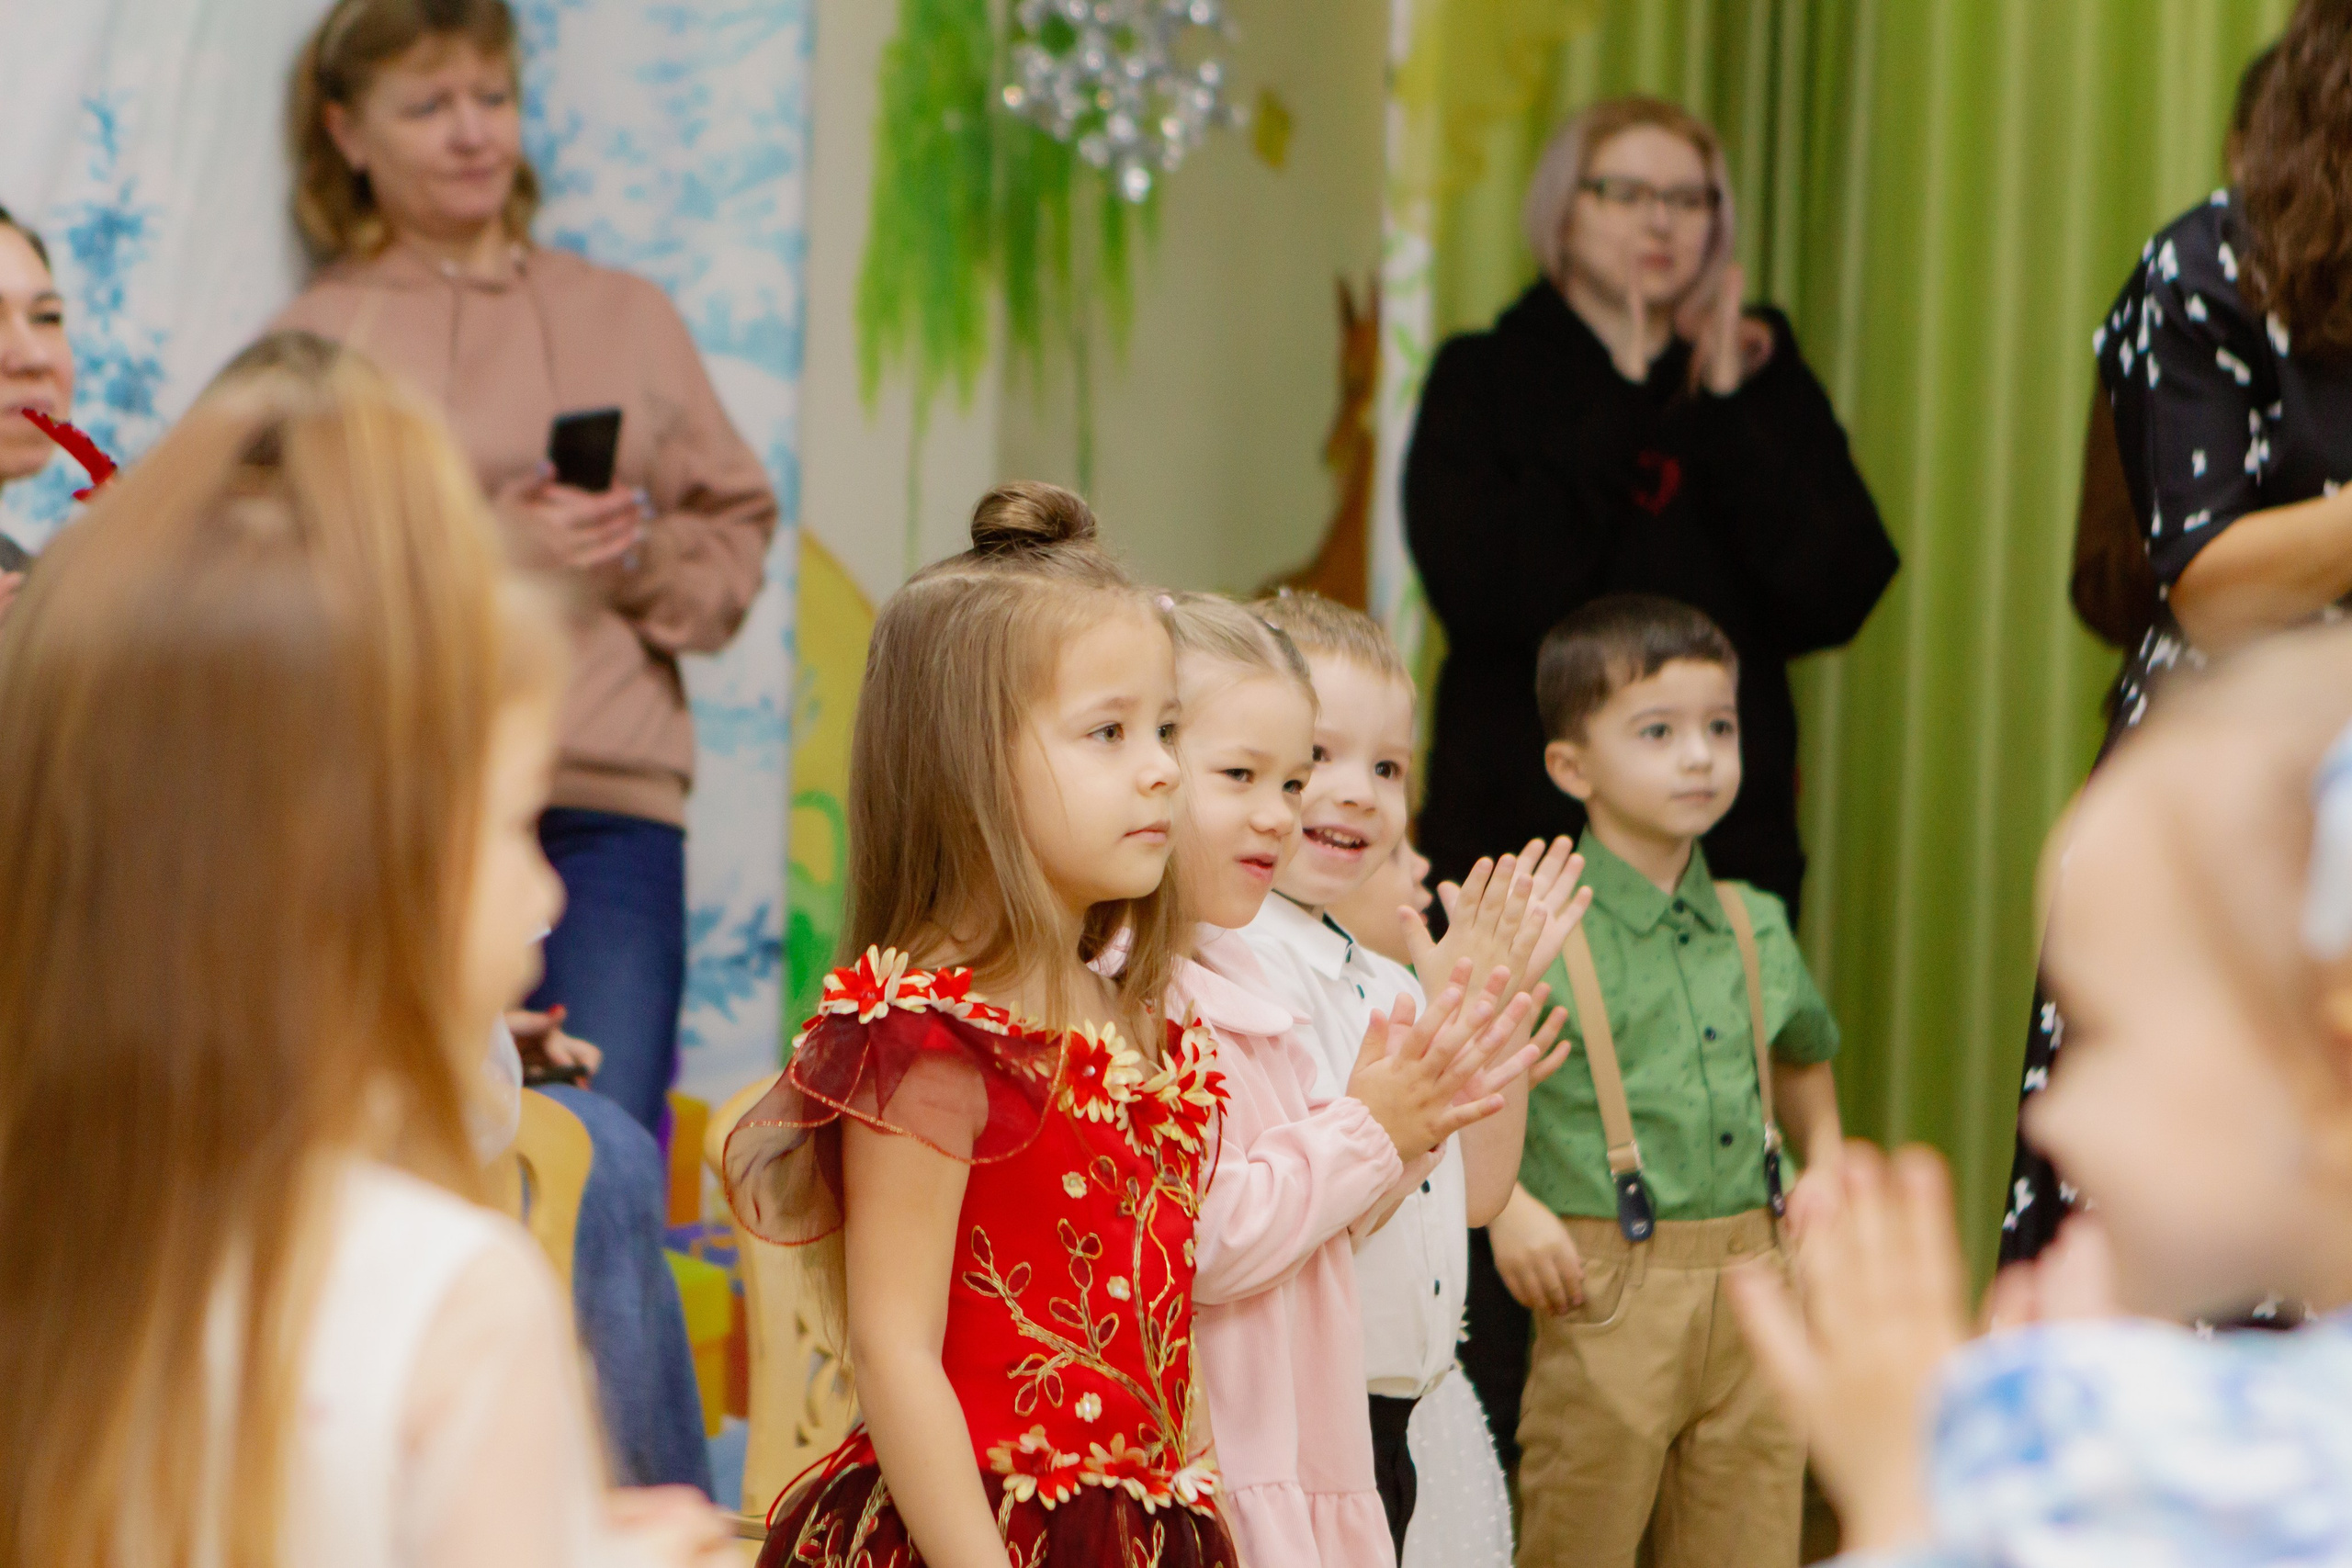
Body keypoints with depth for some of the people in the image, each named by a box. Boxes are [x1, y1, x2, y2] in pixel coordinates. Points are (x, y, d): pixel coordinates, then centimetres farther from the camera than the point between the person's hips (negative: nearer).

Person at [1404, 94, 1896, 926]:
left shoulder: (1764, 381, 13)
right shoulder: (1484, 380, 6)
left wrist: (1727, 412, -5)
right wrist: (1619, 412, -7)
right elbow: (1485, 597, -11)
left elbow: (1836, 601, -1)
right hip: (1516, 819, -2)